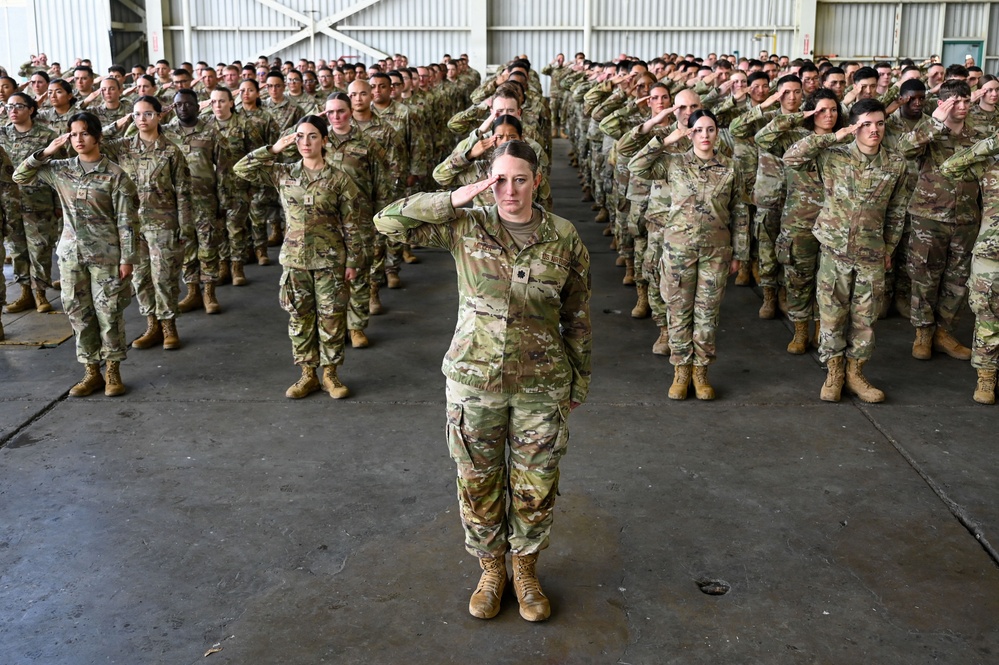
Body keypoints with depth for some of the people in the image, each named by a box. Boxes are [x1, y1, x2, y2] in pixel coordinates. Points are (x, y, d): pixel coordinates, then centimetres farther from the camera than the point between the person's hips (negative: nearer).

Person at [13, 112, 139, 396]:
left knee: (109, 312, 1)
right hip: (71, 254, 4)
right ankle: (92, 371, 18)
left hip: (106, 255, -4)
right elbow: (20, 177, 10)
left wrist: (127, 258, -11)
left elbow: (127, 221, -8)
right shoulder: (60, 169, 5)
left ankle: (113, 371, 14)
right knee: (78, 312, 7)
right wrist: (45, 153, -1)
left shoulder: (115, 175, -8)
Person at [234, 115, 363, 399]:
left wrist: (353, 261, -5)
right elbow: (242, 169, 0)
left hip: (330, 260, -3)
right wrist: (274, 149, -6)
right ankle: (308, 375, 22)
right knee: (299, 317, 9)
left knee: (331, 318, 4)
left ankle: (330, 374, 20)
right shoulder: (283, 174, 2)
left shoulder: (338, 179, -5)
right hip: (295, 259, 3)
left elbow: (351, 224, -4)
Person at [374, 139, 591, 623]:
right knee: (478, 483, 13)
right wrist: (456, 199, -18)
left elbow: (577, 317, 4)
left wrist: (579, 380, 8)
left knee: (535, 487, 12)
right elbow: (388, 221, -11)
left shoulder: (564, 239, -5)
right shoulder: (464, 227, -5)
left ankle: (525, 569, 36)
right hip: (474, 381, 0)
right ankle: (490, 569, 36)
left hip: (541, 386, 0)